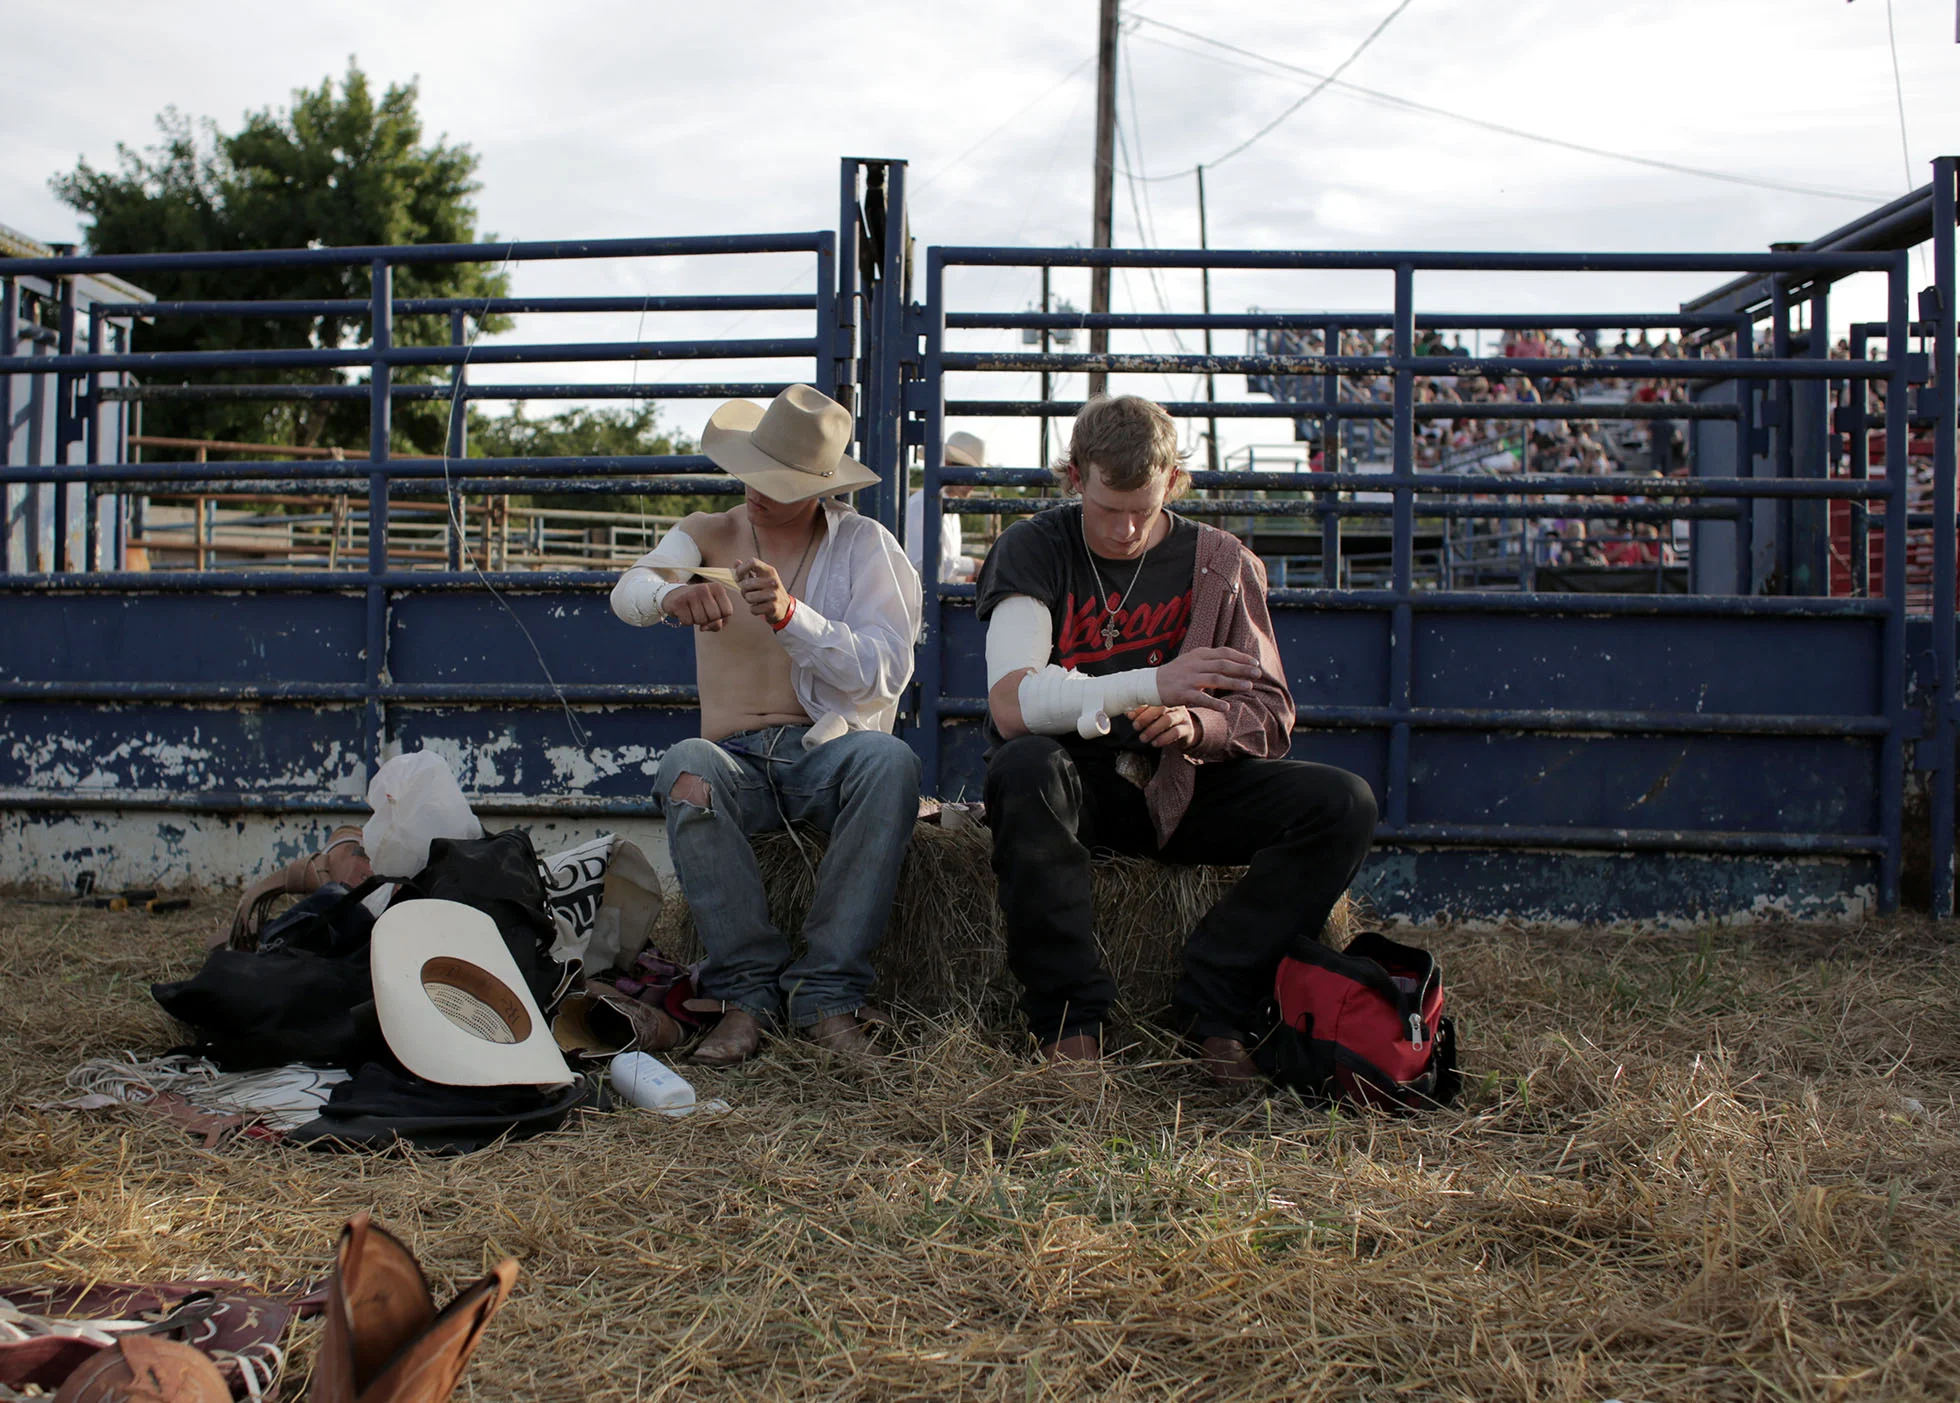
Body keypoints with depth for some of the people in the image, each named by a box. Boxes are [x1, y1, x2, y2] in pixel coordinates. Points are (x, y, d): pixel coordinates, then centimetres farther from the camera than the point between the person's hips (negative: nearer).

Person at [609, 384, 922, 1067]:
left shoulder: (865, 544, 4)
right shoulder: (707, 535, 10)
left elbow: (883, 673, -8)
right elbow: (628, 590, -11)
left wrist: (789, 615, -24)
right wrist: (671, 594, -36)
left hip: (832, 747, -1)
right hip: (738, 756, 1)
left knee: (891, 760, -35)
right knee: (685, 768, -33)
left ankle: (827, 995, -29)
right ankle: (748, 991, -24)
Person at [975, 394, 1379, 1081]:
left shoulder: (1219, 561, 3)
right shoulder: (1033, 548, -5)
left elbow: (1270, 714, 3)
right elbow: (1012, 704, -18)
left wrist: (1195, 725, -20)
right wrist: (1149, 684, -27)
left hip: (1180, 787, 3)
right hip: (1074, 780, -2)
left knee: (1342, 804, -19)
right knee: (1023, 768, -38)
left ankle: (1212, 1006, -18)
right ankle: (1070, 1015, -25)